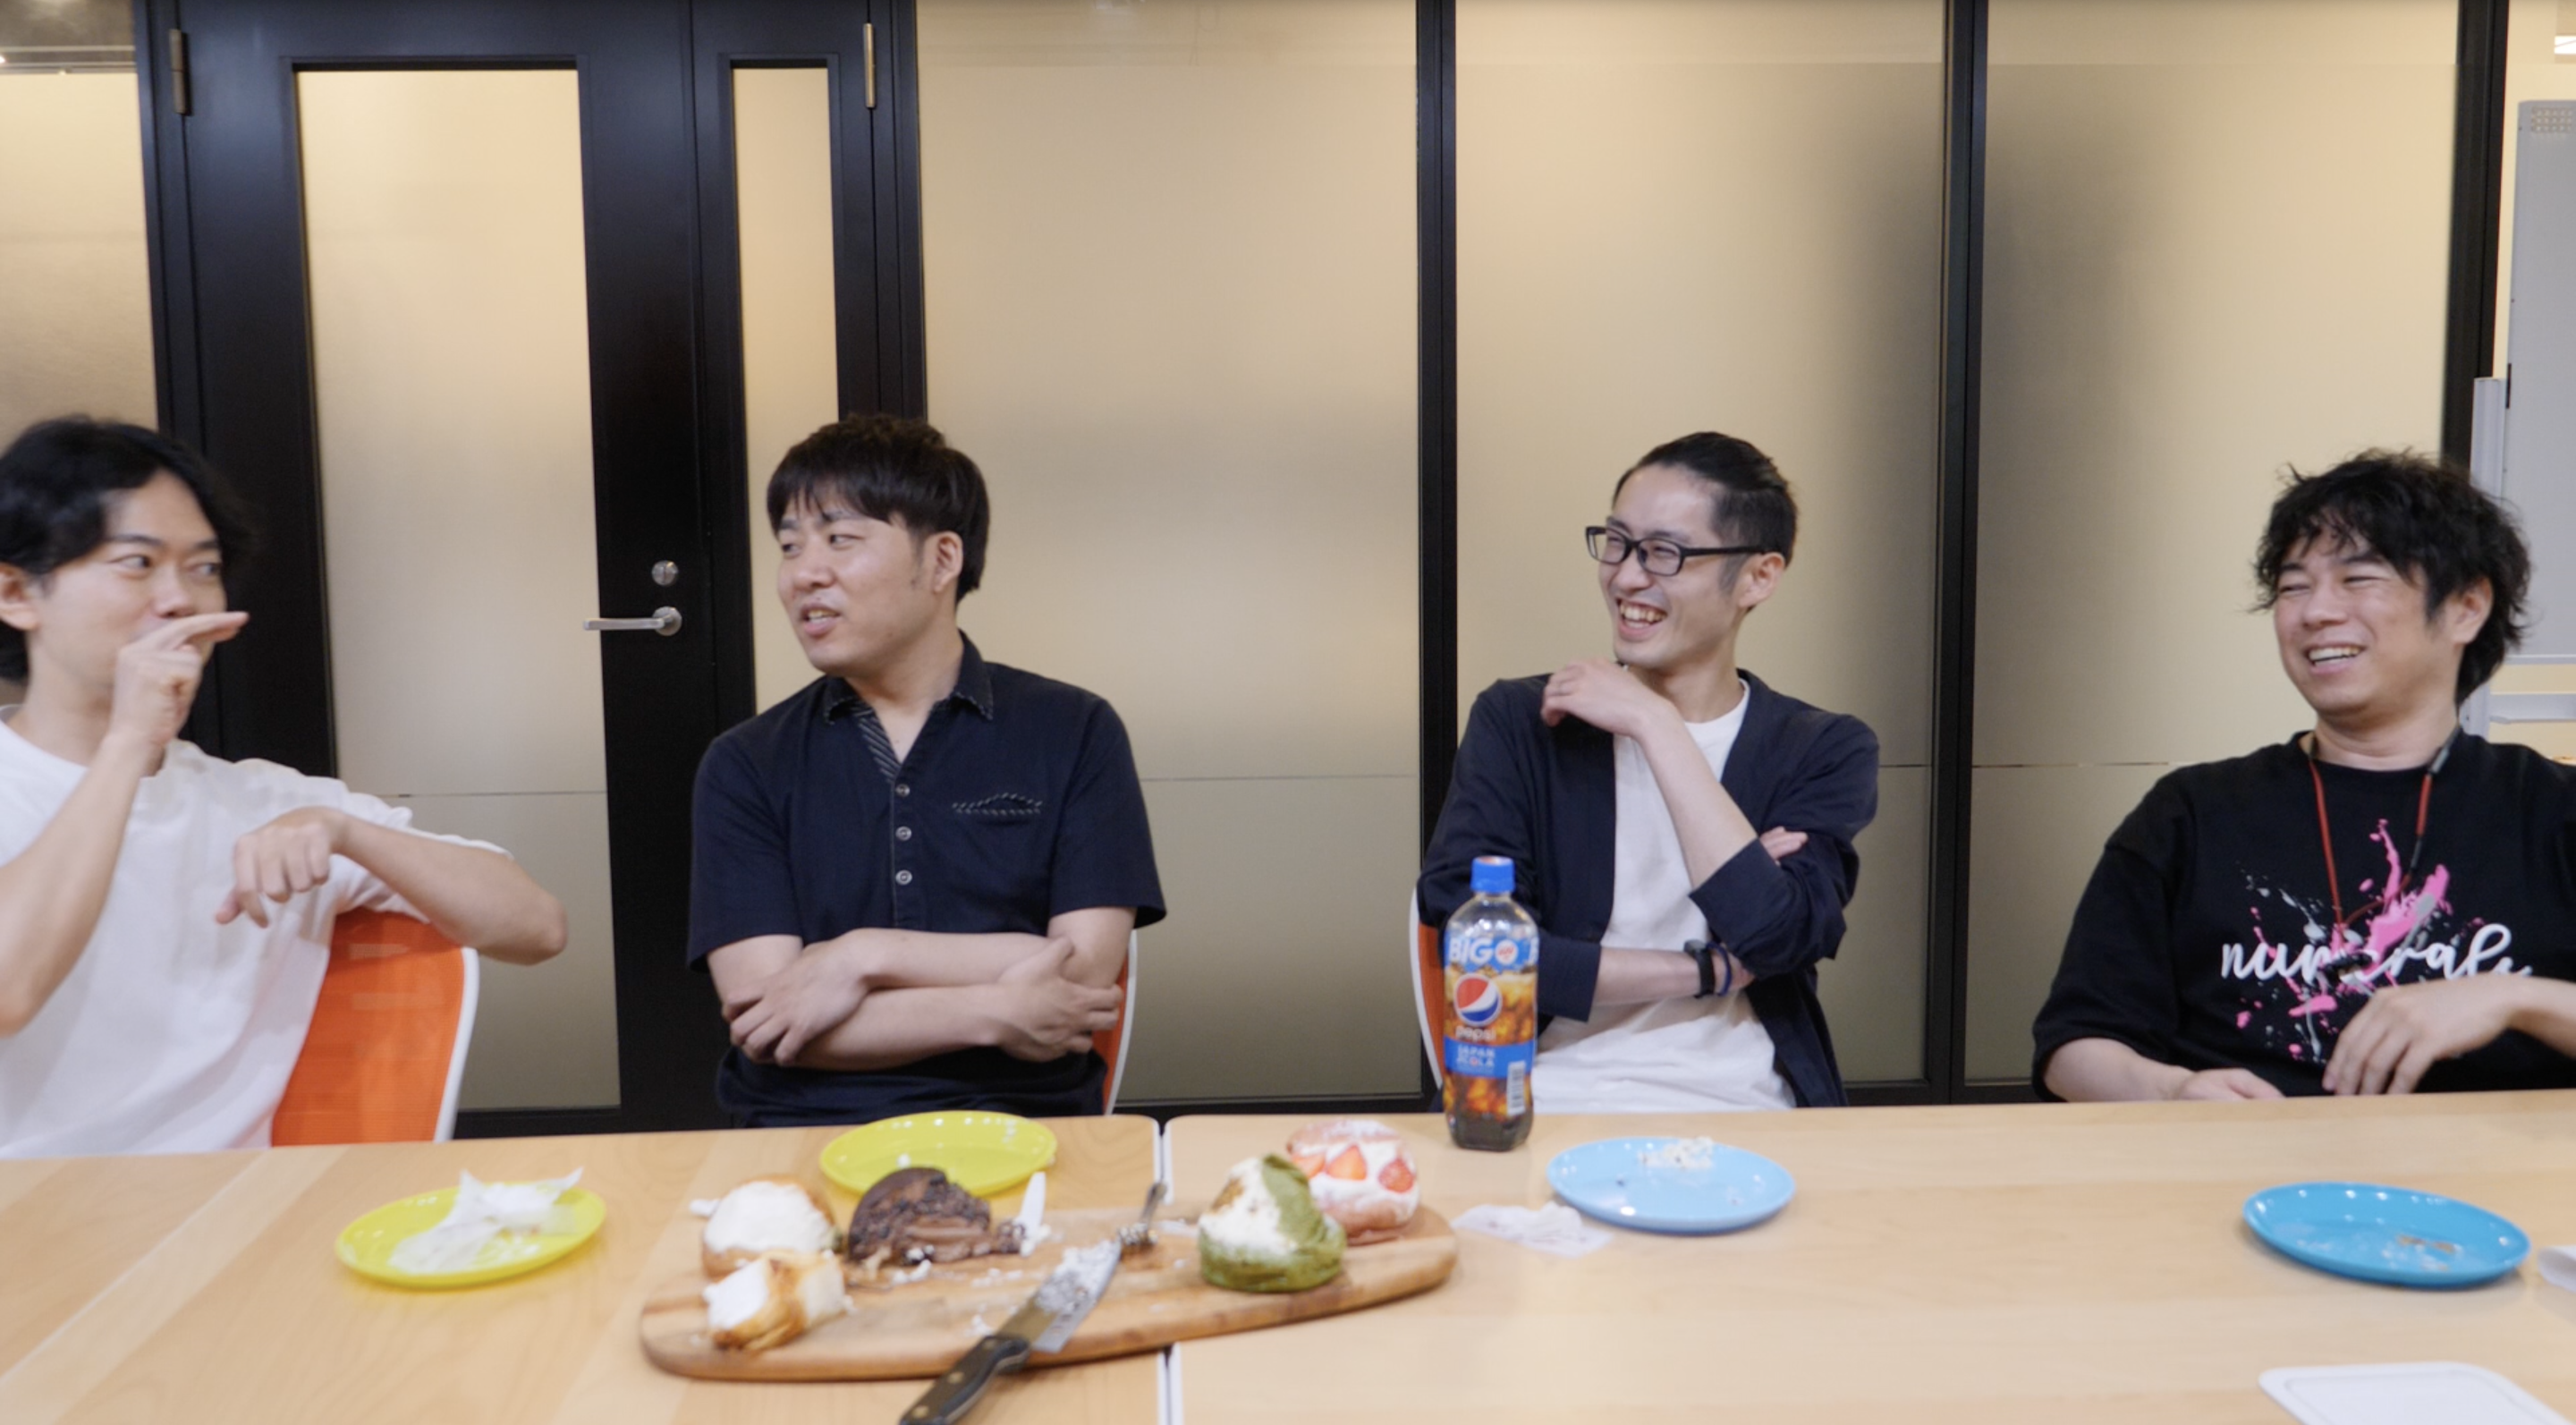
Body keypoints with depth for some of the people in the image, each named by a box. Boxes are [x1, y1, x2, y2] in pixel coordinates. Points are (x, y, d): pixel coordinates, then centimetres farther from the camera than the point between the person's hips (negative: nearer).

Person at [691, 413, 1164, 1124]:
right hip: (804, 1125, 1)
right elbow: (760, 1022, -2)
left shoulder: (1075, 734, 6)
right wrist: (996, 1012, -10)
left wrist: (864, 956, -8)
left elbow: (1086, 973, -3)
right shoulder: (745, 765, 9)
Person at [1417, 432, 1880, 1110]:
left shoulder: (1825, 751, 6)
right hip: (1549, 1103, 0)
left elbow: (1777, 939, -11)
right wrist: (1711, 972, -8)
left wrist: (1653, 722, -11)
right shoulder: (1517, 722, 4)